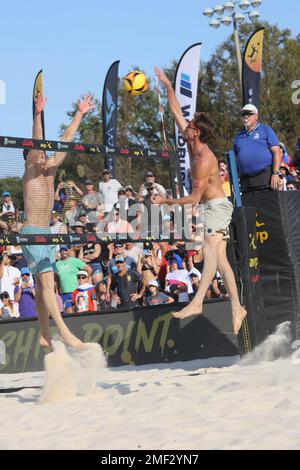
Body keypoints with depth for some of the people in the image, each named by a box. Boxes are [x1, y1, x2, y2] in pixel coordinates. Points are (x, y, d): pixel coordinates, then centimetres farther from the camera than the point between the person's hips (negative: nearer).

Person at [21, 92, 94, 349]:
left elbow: (66, 141, 13)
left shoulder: (50, 170, 13)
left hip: (46, 232, 8)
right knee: (47, 282, -14)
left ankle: (45, 335, 7)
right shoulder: (30, 171, -5)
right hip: (32, 233, -8)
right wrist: (38, 116, -32)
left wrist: (79, 114, 13)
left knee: (43, 285, 7)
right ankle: (63, 330, -19)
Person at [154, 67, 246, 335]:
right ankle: (237, 308, 3)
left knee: (211, 249, -23)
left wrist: (167, 202, -10)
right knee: (220, 258, 5)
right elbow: (177, 113, 12)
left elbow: (194, 198, -21)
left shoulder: (203, 161, -23)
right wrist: (168, 86, 12)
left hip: (217, 206, -10)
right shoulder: (194, 144, 3)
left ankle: (197, 302, -39)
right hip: (214, 206, 10)